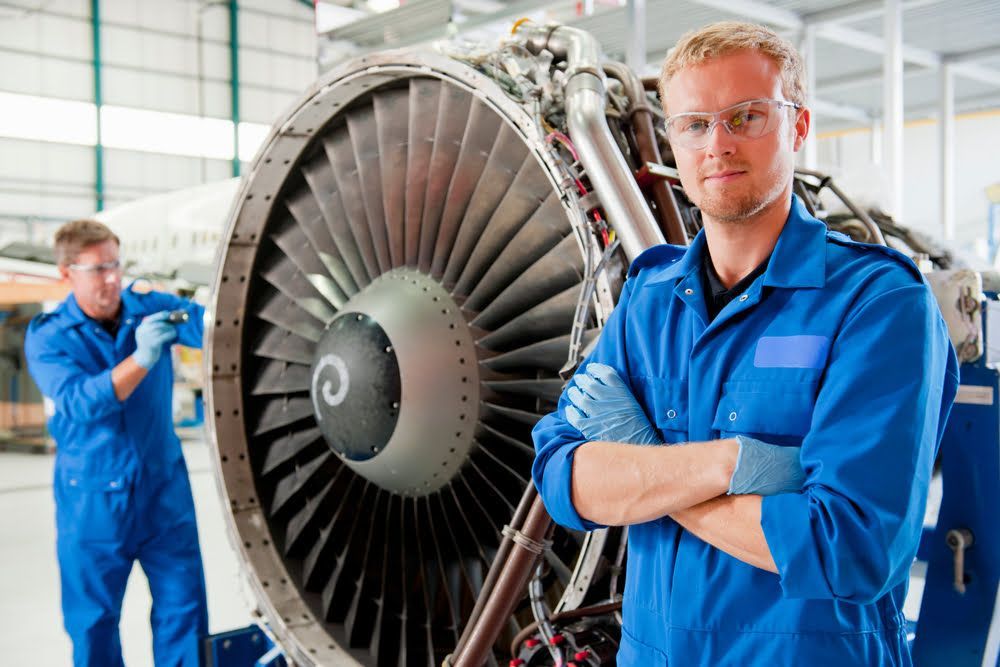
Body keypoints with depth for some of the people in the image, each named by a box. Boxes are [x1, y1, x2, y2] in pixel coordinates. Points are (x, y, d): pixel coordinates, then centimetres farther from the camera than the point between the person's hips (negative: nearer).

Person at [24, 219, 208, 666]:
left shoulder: (152, 308, -4)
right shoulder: (47, 337, -9)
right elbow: (79, 403, -25)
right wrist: (141, 358, -39)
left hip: (164, 488, 2)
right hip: (92, 499, -1)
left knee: (183, 608, 8)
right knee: (93, 621, 12)